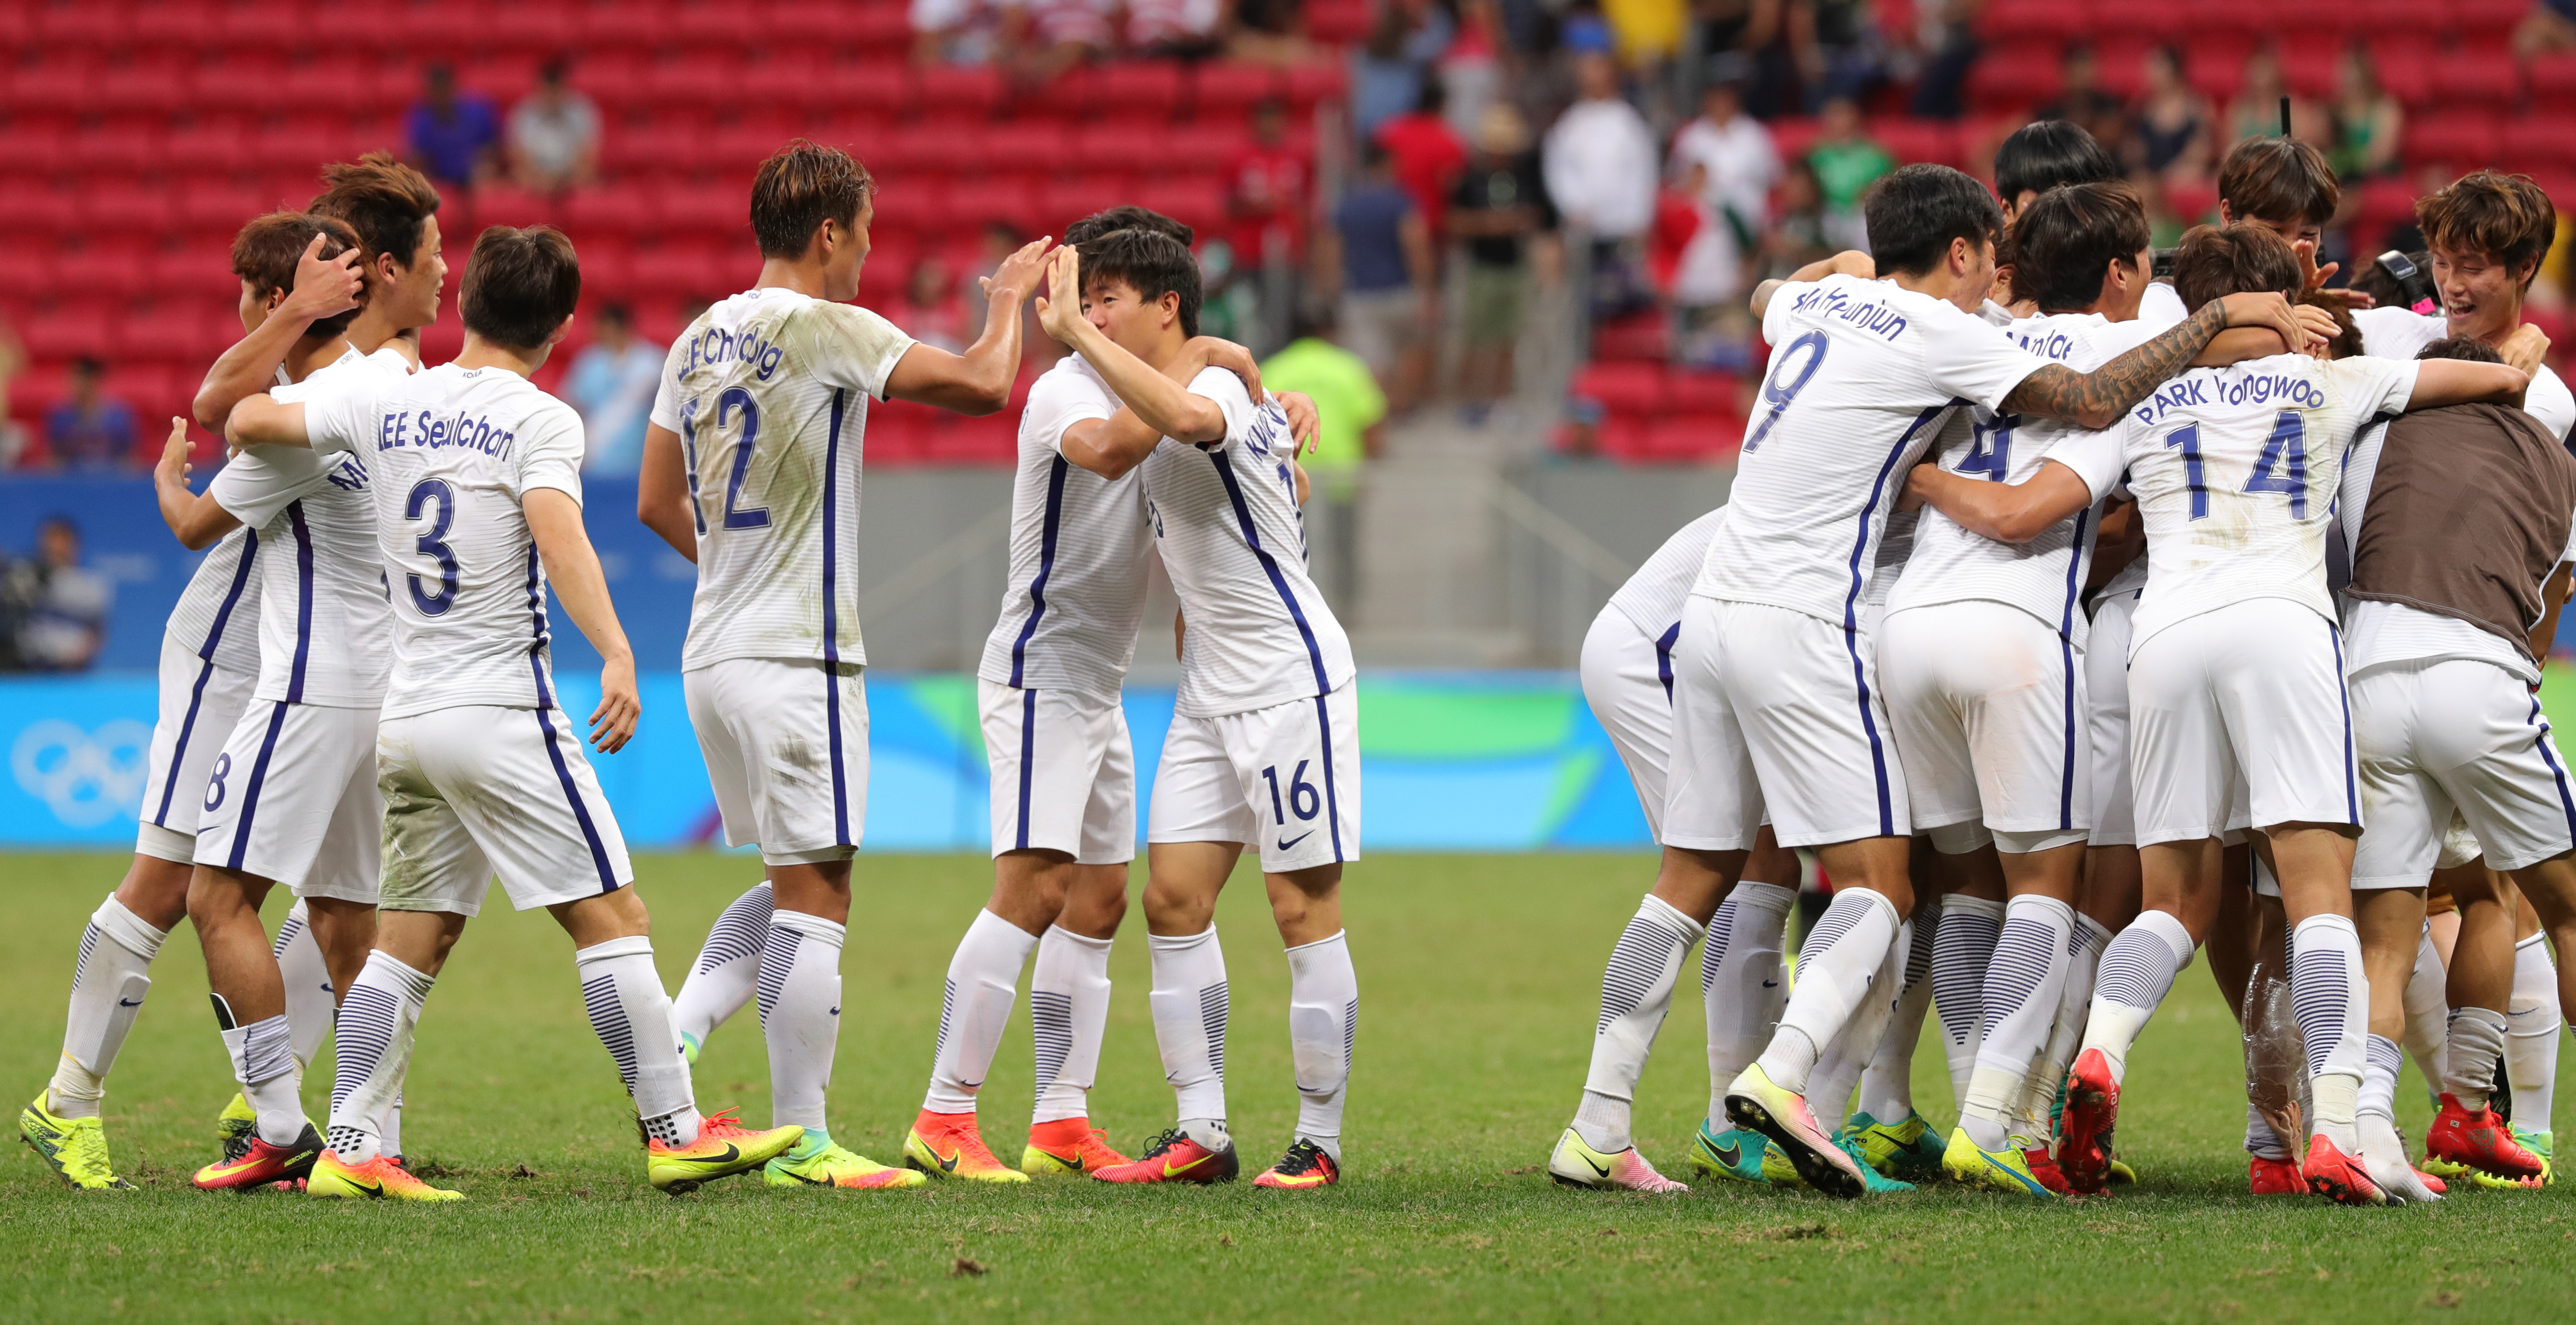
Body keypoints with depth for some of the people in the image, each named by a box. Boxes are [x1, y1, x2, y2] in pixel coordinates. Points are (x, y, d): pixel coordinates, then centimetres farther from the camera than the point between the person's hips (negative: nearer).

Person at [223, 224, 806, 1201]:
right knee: (612, 917, -2)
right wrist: (617, 654, -33)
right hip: (500, 712, -6)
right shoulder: (539, 421, -8)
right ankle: (676, 1134, -3)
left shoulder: (387, 405, 9)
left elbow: (245, 420, 16)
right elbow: (557, 533, -25)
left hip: (405, 716, 6)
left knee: (413, 937, 10)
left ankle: (350, 1150, 4)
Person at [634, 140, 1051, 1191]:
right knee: (815, 896, -5)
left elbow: (658, 503, 17)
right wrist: (1009, 301, 3)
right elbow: (983, 386, -15)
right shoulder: (824, 329, -12)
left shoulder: (699, 341, 12)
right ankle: (803, 1142, -6)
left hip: (713, 655, 8)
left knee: (790, 885, 19)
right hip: (795, 659, -8)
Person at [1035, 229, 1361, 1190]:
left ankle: (1318, 1141, 1)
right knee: (1174, 897, 3)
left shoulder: (1218, 386, -18)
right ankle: (1201, 1135, 6)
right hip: (1211, 693, 10)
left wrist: (1072, 332, -41)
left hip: (1291, 678, -10)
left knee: (1304, 908, -5)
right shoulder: (1162, 405, 12)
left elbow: (1183, 416, -43)